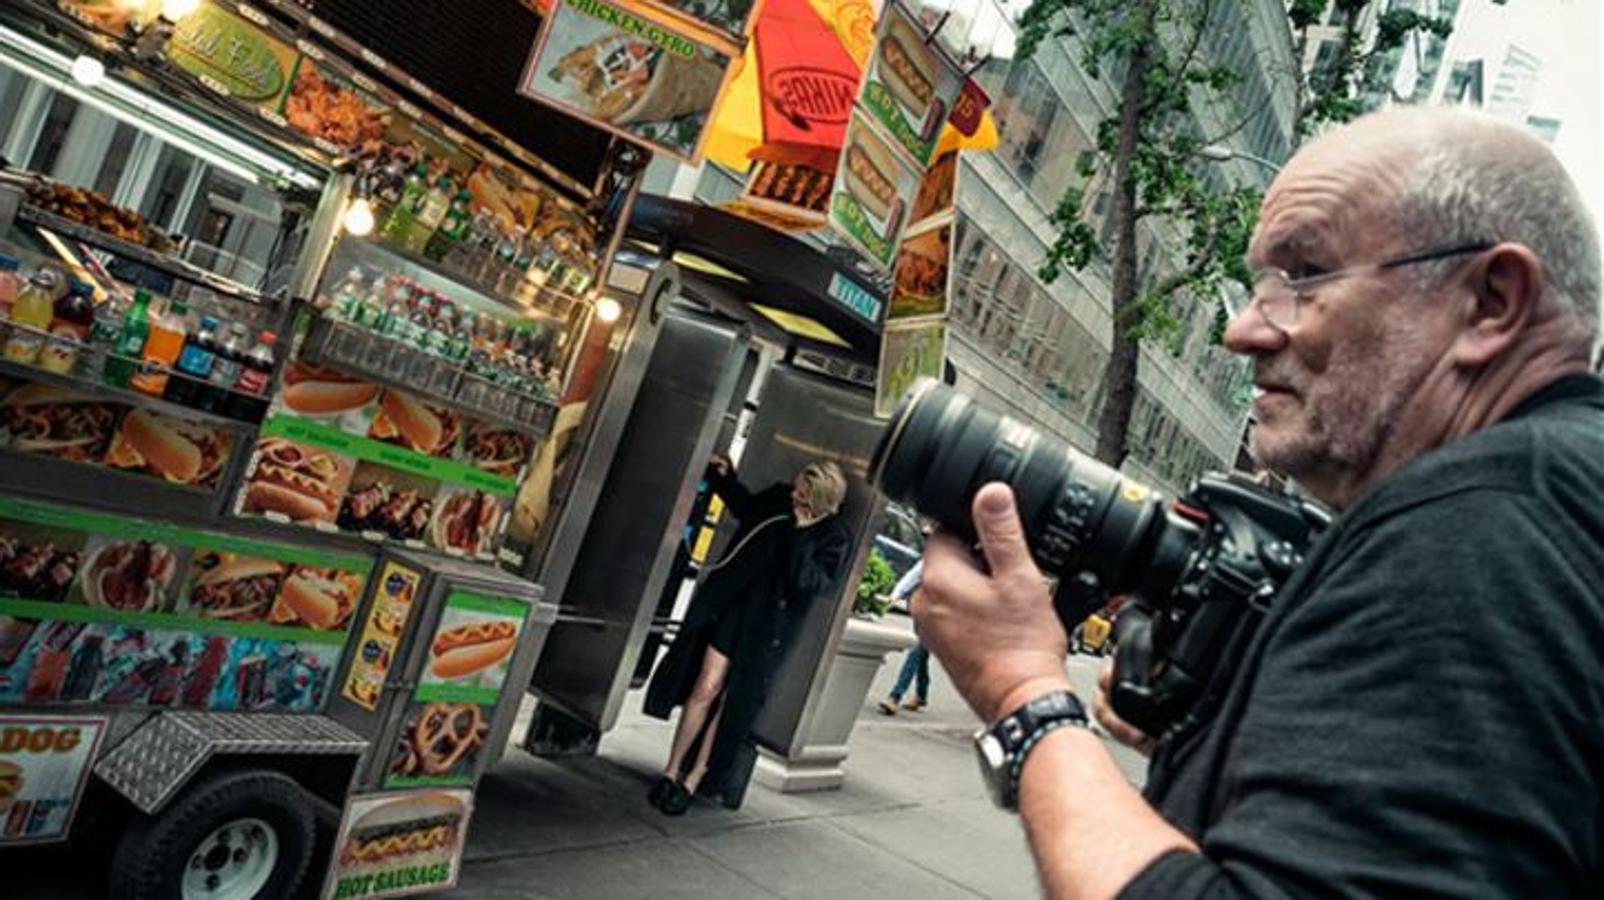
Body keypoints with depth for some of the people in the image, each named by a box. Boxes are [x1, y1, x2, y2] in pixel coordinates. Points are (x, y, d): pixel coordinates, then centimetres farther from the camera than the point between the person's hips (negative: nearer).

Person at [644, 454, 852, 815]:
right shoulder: (779, 500, -1)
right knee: (706, 687, -3)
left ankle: (695, 780, 16)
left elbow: (810, 584, -22)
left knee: (733, 701, 3)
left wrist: (801, 536, -26)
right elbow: (745, 507, 22)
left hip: (768, 626, -2)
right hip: (731, 603, 3)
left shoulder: (835, 540, -11)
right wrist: (722, 475, 11)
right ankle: (672, 772, 10)